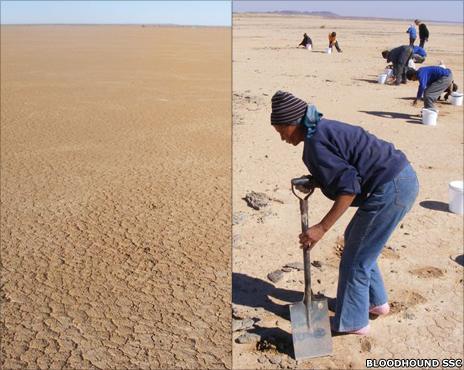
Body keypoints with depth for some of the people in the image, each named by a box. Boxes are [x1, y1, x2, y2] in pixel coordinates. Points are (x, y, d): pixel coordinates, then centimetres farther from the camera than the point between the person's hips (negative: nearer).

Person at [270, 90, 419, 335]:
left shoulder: (315, 144, -16)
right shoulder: (325, 129, 14)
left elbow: (348, 187, -22)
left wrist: (321, 228, -19)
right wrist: (313, 182, 3)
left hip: (391, 190, -10)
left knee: (355, 259, 4)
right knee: (354, 239, 25)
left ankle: (352, 322, 22)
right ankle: (377, 302, 39)